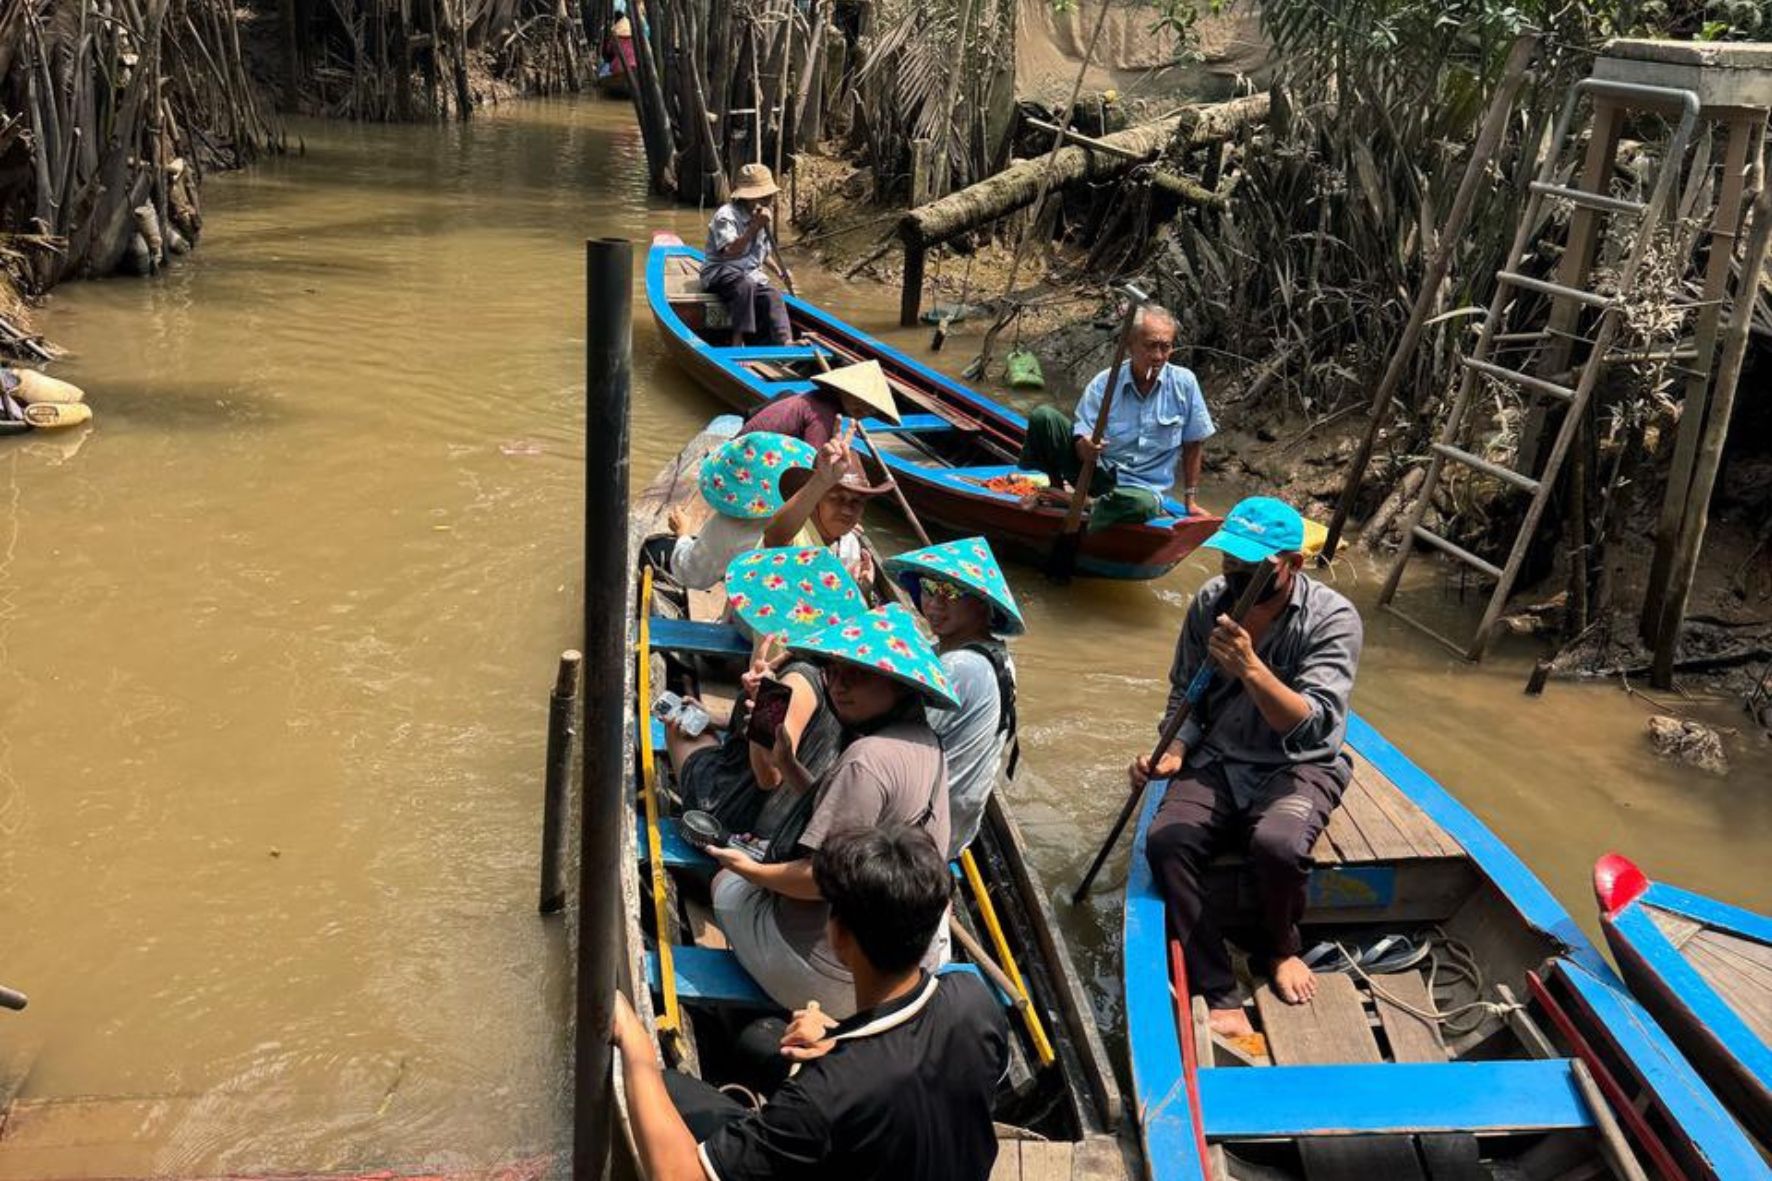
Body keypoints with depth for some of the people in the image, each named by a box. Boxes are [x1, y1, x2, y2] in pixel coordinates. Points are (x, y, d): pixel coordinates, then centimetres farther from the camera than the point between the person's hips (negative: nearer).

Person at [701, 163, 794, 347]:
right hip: (720, 274, -7)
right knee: (745, 286, -38)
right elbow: (730, 252, -28)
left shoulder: (763, 217, 13)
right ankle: (737, 342, -40)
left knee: (773, 296, -22)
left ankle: (785, 343, -39)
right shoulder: (726, 216, -14)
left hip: (751, 275, 7)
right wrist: (755, 227, -34)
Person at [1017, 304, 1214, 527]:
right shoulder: (1104, 383, -7)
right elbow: (1081, 441, -9)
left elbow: (1194, 444, 2)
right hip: (1097, 473, 1)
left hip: (1142, 486, -1)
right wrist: (1085, 446, -34)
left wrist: (1190, 500, 3)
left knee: (1144, 503, -41)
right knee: (1044, 416, -19)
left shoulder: (1184, 384, -7)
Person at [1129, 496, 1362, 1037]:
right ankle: (1219, 994, -15)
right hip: (1219, 758, 3)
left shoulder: (1332, 619, -16)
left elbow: (1313, 727, -25)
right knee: (1167, 840, -26)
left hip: (1298, 766, -3)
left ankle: (1279, 946, 1)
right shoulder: (1210, 602, -2)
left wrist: (1250, 668, -39)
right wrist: (1173, 750, -9)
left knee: (1278, 844, -35)